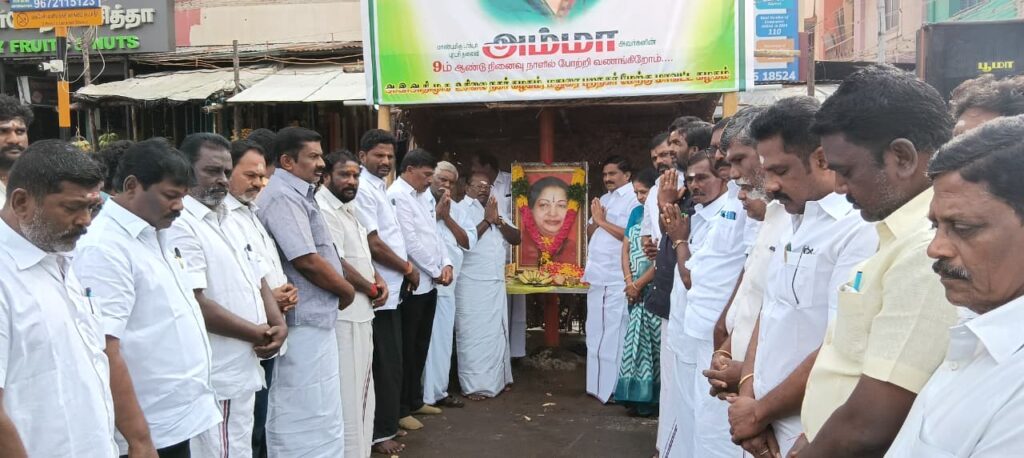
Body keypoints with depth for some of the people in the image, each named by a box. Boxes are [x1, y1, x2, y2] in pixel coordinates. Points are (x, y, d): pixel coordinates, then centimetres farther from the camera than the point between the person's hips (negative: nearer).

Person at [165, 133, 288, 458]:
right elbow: (193, 304, -23)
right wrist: (257, 334, -13)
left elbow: (257, 280, 17)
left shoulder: (226, 220, 14)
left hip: (243, 371, 9)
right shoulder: (180, 226, -16)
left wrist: (278, 324, -3)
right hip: (219, 380, -9)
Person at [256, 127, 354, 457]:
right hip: (305, 323, -10)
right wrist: (346, 290, -7)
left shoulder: (297, 194, 15)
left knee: (297, 416, 19)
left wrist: (341, 288, 7)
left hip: (313, 319, 10)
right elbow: (306, 260, -22)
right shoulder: (283, 197, -16)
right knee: (313, 418, -2)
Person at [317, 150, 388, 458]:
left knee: (361, 387, 18)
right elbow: (336, 264, -21)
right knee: (348, 391, -2)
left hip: (361, 312, 10)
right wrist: (371, 289, -8)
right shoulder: (324, 211, -16)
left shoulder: (348, 209, 15)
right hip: (344, 314, -10)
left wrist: (378, 279, 4)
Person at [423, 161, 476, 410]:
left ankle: (437, 391, 22)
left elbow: (469, 242, 7)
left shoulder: (456, 210, 16)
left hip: (446, 283, 6)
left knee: (442, 338, 11)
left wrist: (447, 217, -2)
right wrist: (437, 211, -9)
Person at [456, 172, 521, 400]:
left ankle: (496, 379, 19)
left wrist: (498, 220, -5)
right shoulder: (461, 210, -4)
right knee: (473, 334, -4)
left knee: (497, 333, 10)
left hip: (496, 283, 7)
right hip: (471, 284, -7)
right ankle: (473, 385, 1)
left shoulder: (496, 211, 17)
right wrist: (487, 220, -13)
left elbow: (516, 239, 9)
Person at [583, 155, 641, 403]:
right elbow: (590, 232, 19)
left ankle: (613, 388, 2)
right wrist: (596, 220, -2)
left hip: (617, 279, -8)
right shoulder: (603, 199, 18)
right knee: (596, 333, 12)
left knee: (614, 334, -5)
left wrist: (603, 221, -8)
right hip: (597, 276, 8)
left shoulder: (634, 199, -7)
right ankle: (597, 385, 21)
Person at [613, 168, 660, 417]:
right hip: (636, 291, 7)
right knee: (635, 341, 9)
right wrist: (629, 282, -3)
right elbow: (625, 249, 11)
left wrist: (639, 284, -10)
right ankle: (637, 395, 16)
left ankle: (653, 397, 3)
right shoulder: (636, 213, 13)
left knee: (655, 342, -4)